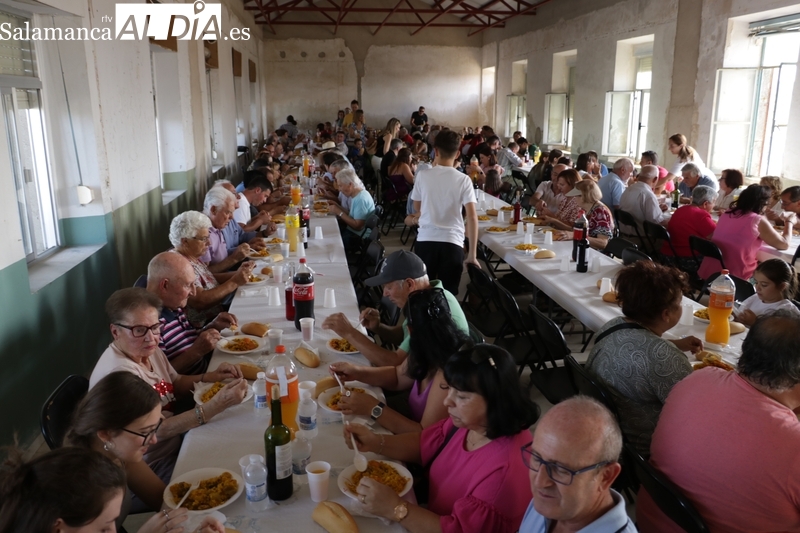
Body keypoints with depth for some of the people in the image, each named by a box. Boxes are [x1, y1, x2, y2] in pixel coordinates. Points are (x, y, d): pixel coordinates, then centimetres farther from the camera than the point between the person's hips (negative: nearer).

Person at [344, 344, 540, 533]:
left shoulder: (507, 468, -33)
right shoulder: (467, 420, -9)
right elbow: (423, 444, 6)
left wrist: (395, 508, -34)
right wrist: (375, 442, -9)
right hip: (431, 516, 6)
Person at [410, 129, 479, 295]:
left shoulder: (423, 175, 0)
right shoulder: (463, 180, -3)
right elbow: (472, 216, -8)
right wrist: (472, 254, -3)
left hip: (425, 240, 1)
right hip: (452, 242, -1)